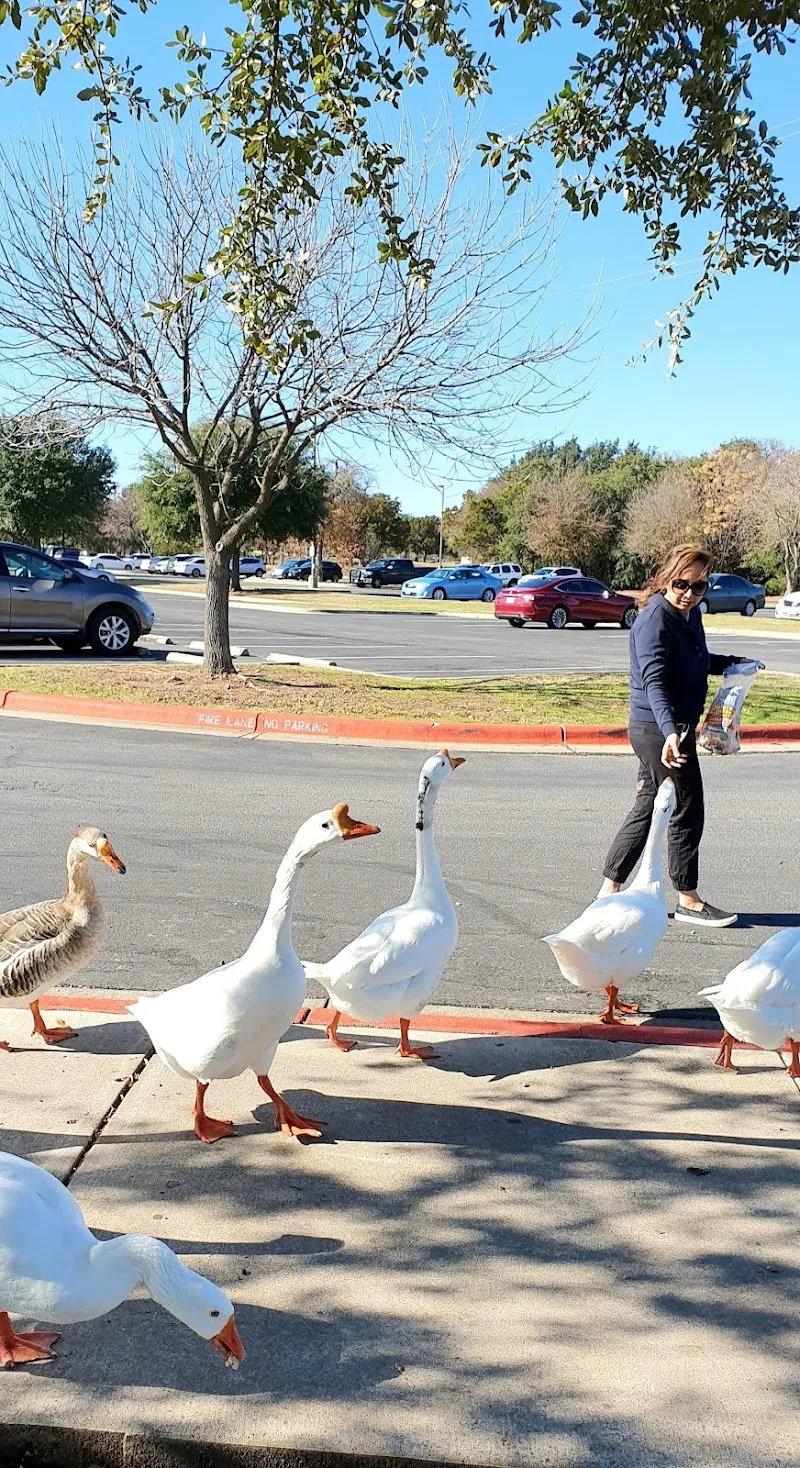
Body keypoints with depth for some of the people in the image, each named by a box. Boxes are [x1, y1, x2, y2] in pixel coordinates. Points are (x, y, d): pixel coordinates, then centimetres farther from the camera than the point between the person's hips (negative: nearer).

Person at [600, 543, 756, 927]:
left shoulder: (691, 613, 8)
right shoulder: (655, 620, -19)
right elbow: (654, 682, -30)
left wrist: (731, 664, 10)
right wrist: (670, 732, -42)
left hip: (673, 729, 9)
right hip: (659, 730, -9)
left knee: (646, 808, 13)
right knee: (687, 812, 0)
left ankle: (610, 888, 21)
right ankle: (688, 900, 14)